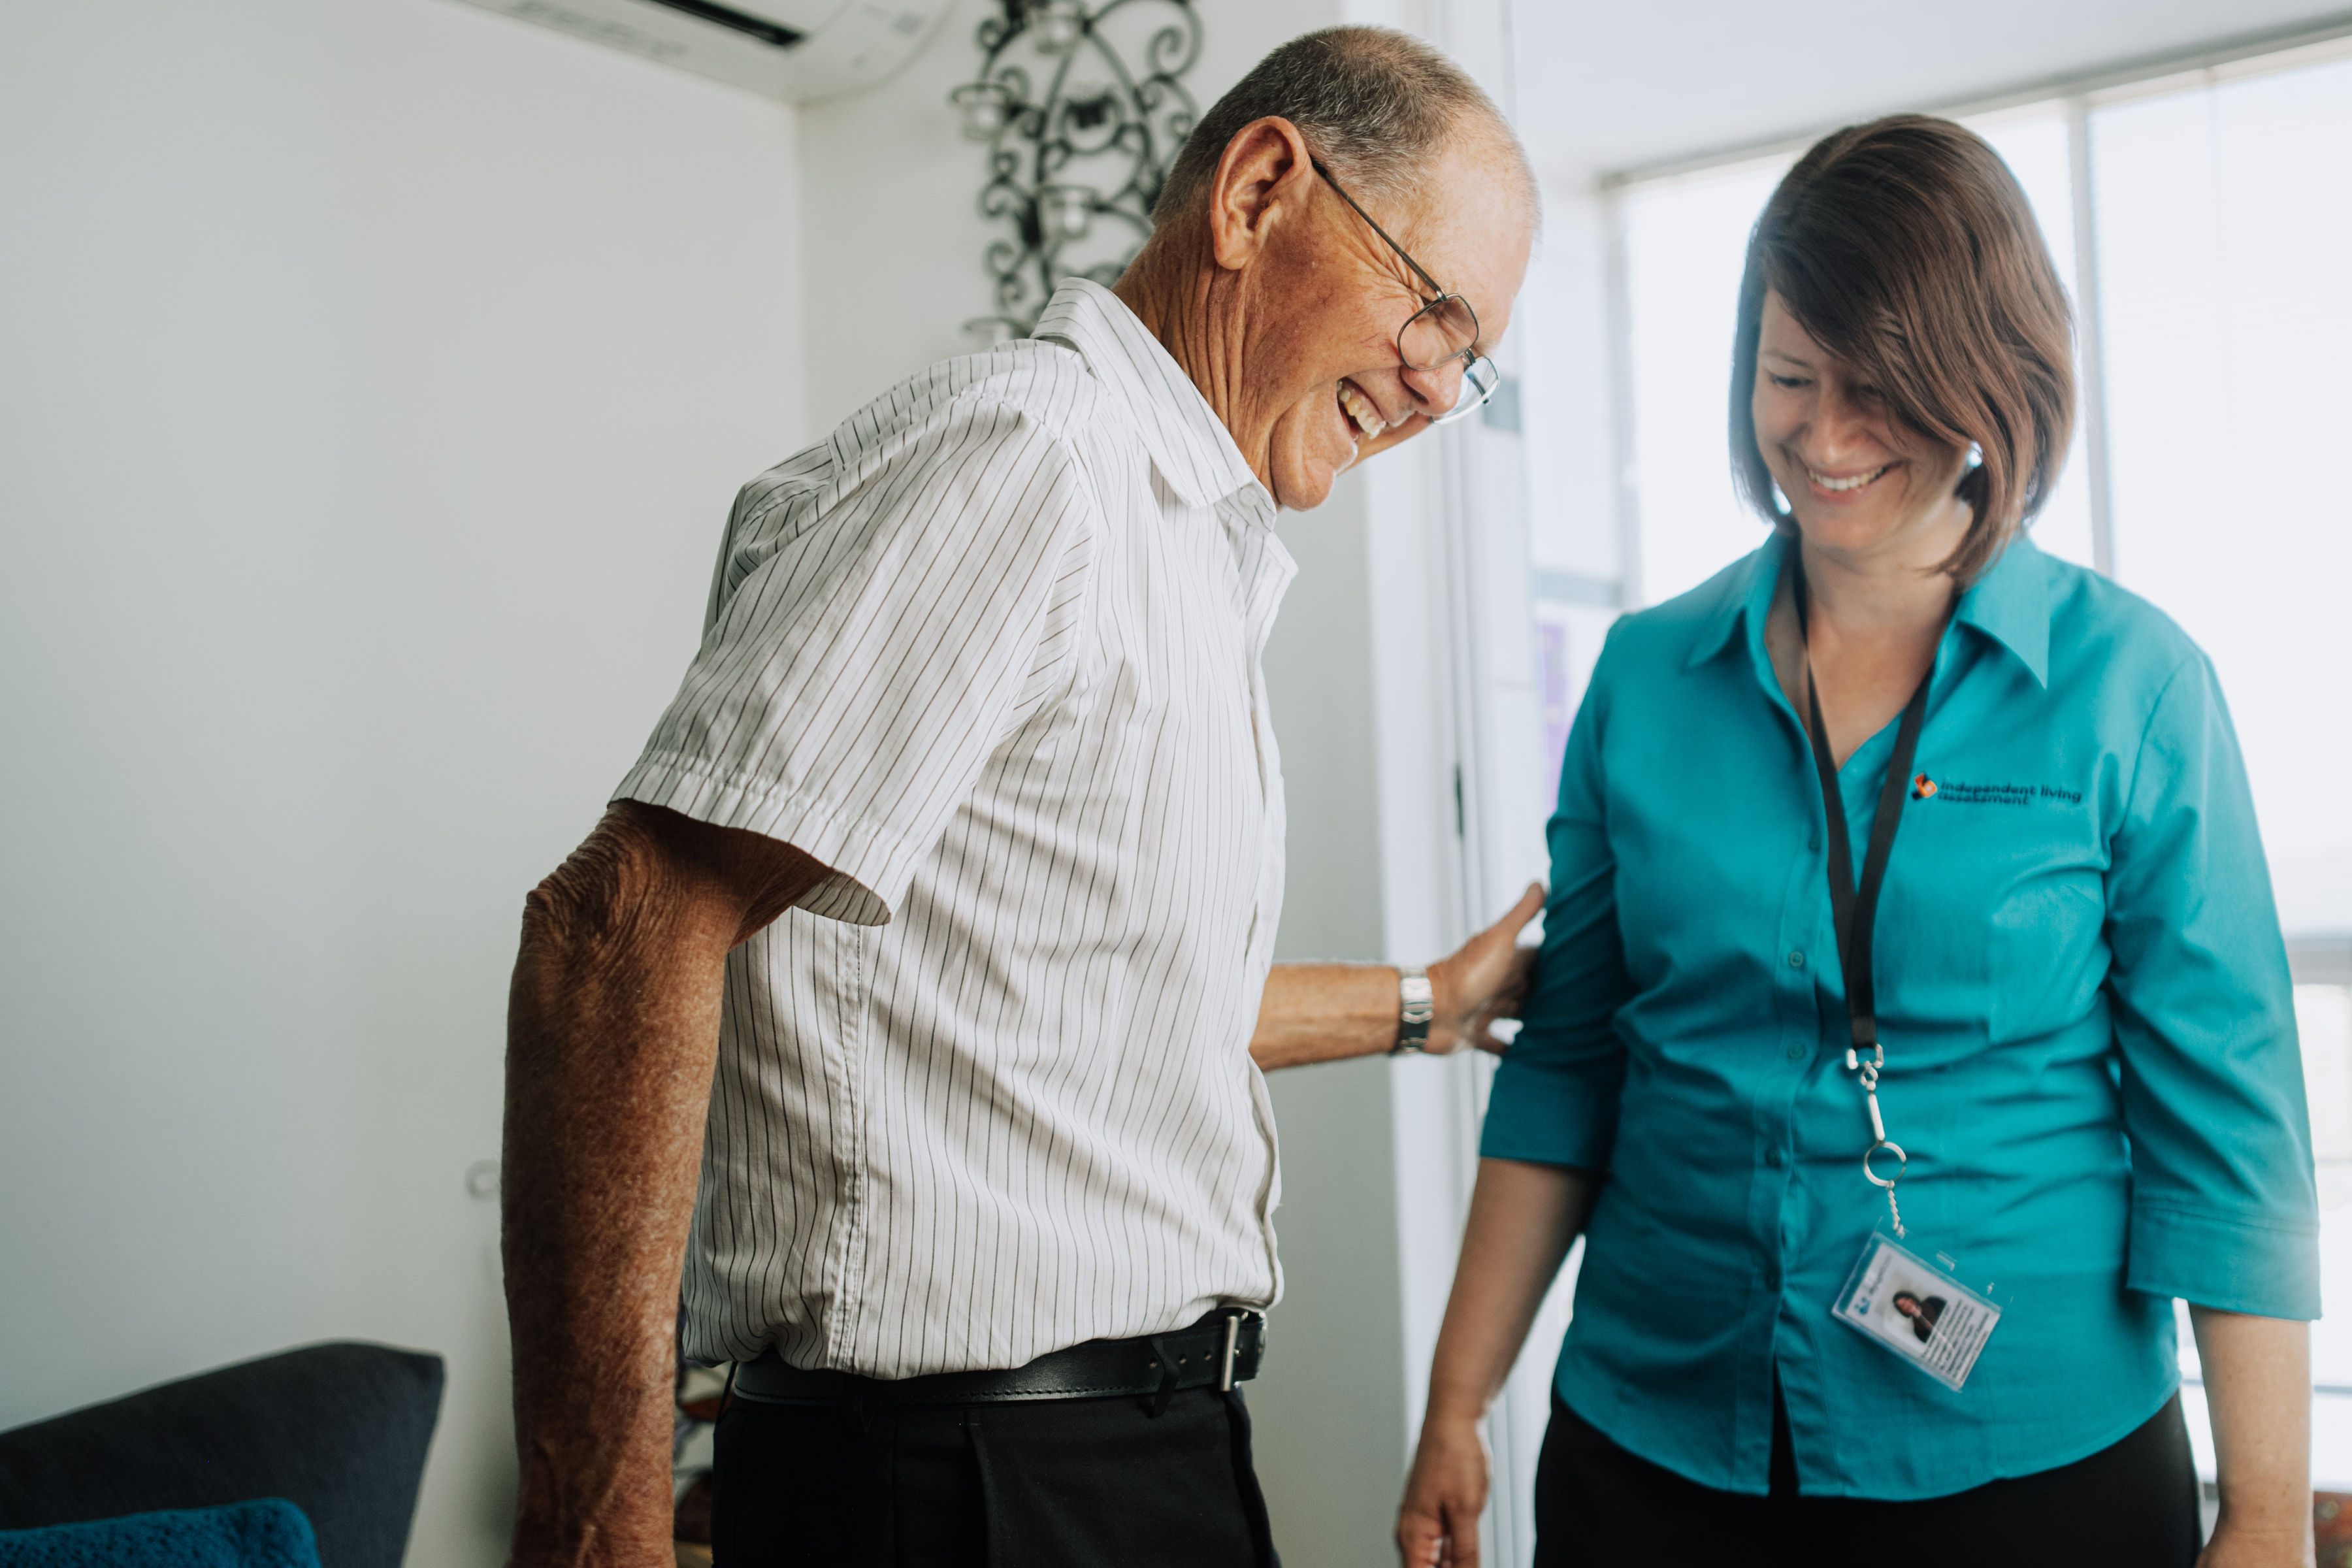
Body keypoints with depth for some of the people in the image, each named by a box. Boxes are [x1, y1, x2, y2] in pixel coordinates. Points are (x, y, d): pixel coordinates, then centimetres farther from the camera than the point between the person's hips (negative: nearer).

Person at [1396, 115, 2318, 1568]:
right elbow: (1564, 1062, 4)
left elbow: (2223, 1120, -5)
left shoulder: (2132, 686, -6)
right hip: (1650, 1451, 2)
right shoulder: (1646, 675, 1)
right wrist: (1457, 1406, 3)